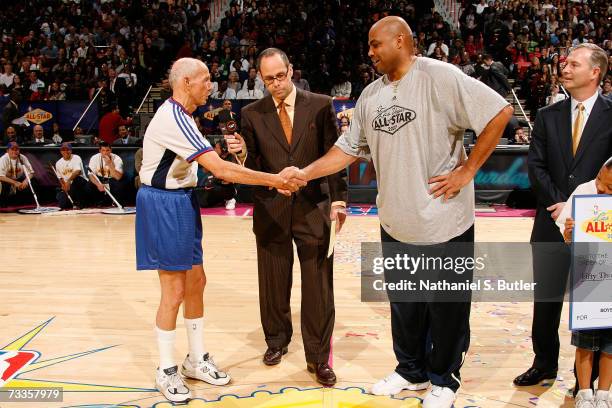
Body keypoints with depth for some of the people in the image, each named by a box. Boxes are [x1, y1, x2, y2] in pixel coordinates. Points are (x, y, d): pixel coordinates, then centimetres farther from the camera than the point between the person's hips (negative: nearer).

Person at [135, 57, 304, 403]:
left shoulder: (180, 116, 11)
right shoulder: (173, 118, -22)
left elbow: (212, 165, 11)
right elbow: (221, 169, -28)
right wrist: (275, 180, -25)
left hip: (182, 202, 10)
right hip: (164, 205, -10)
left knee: (196, 281, 14)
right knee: (175, 291, -1)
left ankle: (197, 360, 28)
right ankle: (166, 371, 16)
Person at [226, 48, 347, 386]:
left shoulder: (320, 105, 1)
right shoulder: (252, 114, 4)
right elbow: (252, 167, 4)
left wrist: (338, 198, -6)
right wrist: (242, 153, -18)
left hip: (313, 208, -1)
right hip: (270, 210, 2)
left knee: (318, 285, 2)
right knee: (273, 282, 13)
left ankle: (317, 356, 15)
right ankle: (276, 340, 35)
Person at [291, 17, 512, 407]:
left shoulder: (439, 76, -12)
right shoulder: (371, 95, 8)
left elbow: (500, 112, -14)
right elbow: (349, 148, 13)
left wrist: (466, 171, -14)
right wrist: (303, 174, 4)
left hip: (444, 221, -6)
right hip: (396, 223, 6)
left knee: (447, 305, 8)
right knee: (404, 304, 18)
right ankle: (411, 371, 38)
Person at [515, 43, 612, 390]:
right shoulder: (548, 116, 7)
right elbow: (536, 167, 1)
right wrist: (559, 203, -10)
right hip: (552, 222, 3)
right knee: (546, 297, 11)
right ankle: (545, 363, 28)